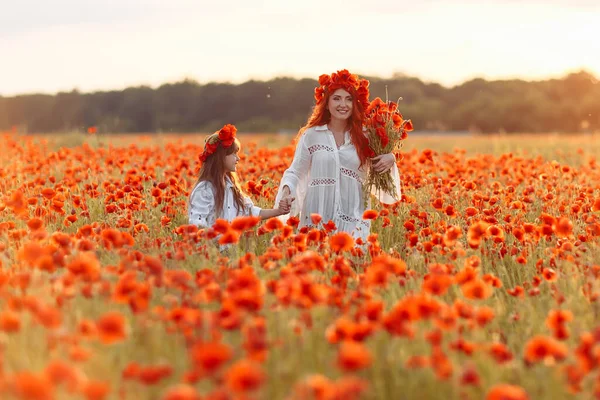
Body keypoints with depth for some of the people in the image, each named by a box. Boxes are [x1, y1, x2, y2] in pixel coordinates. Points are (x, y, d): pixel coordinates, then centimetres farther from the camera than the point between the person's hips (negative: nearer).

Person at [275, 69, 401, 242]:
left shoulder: (364, 138, 7)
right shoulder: (311, 135, 4)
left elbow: (376, 177, 17)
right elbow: (296, 172, 6)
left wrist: (390, 160, -4)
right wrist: (287, 189, -14)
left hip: (354, 219, 1)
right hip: (318, 219, -1)